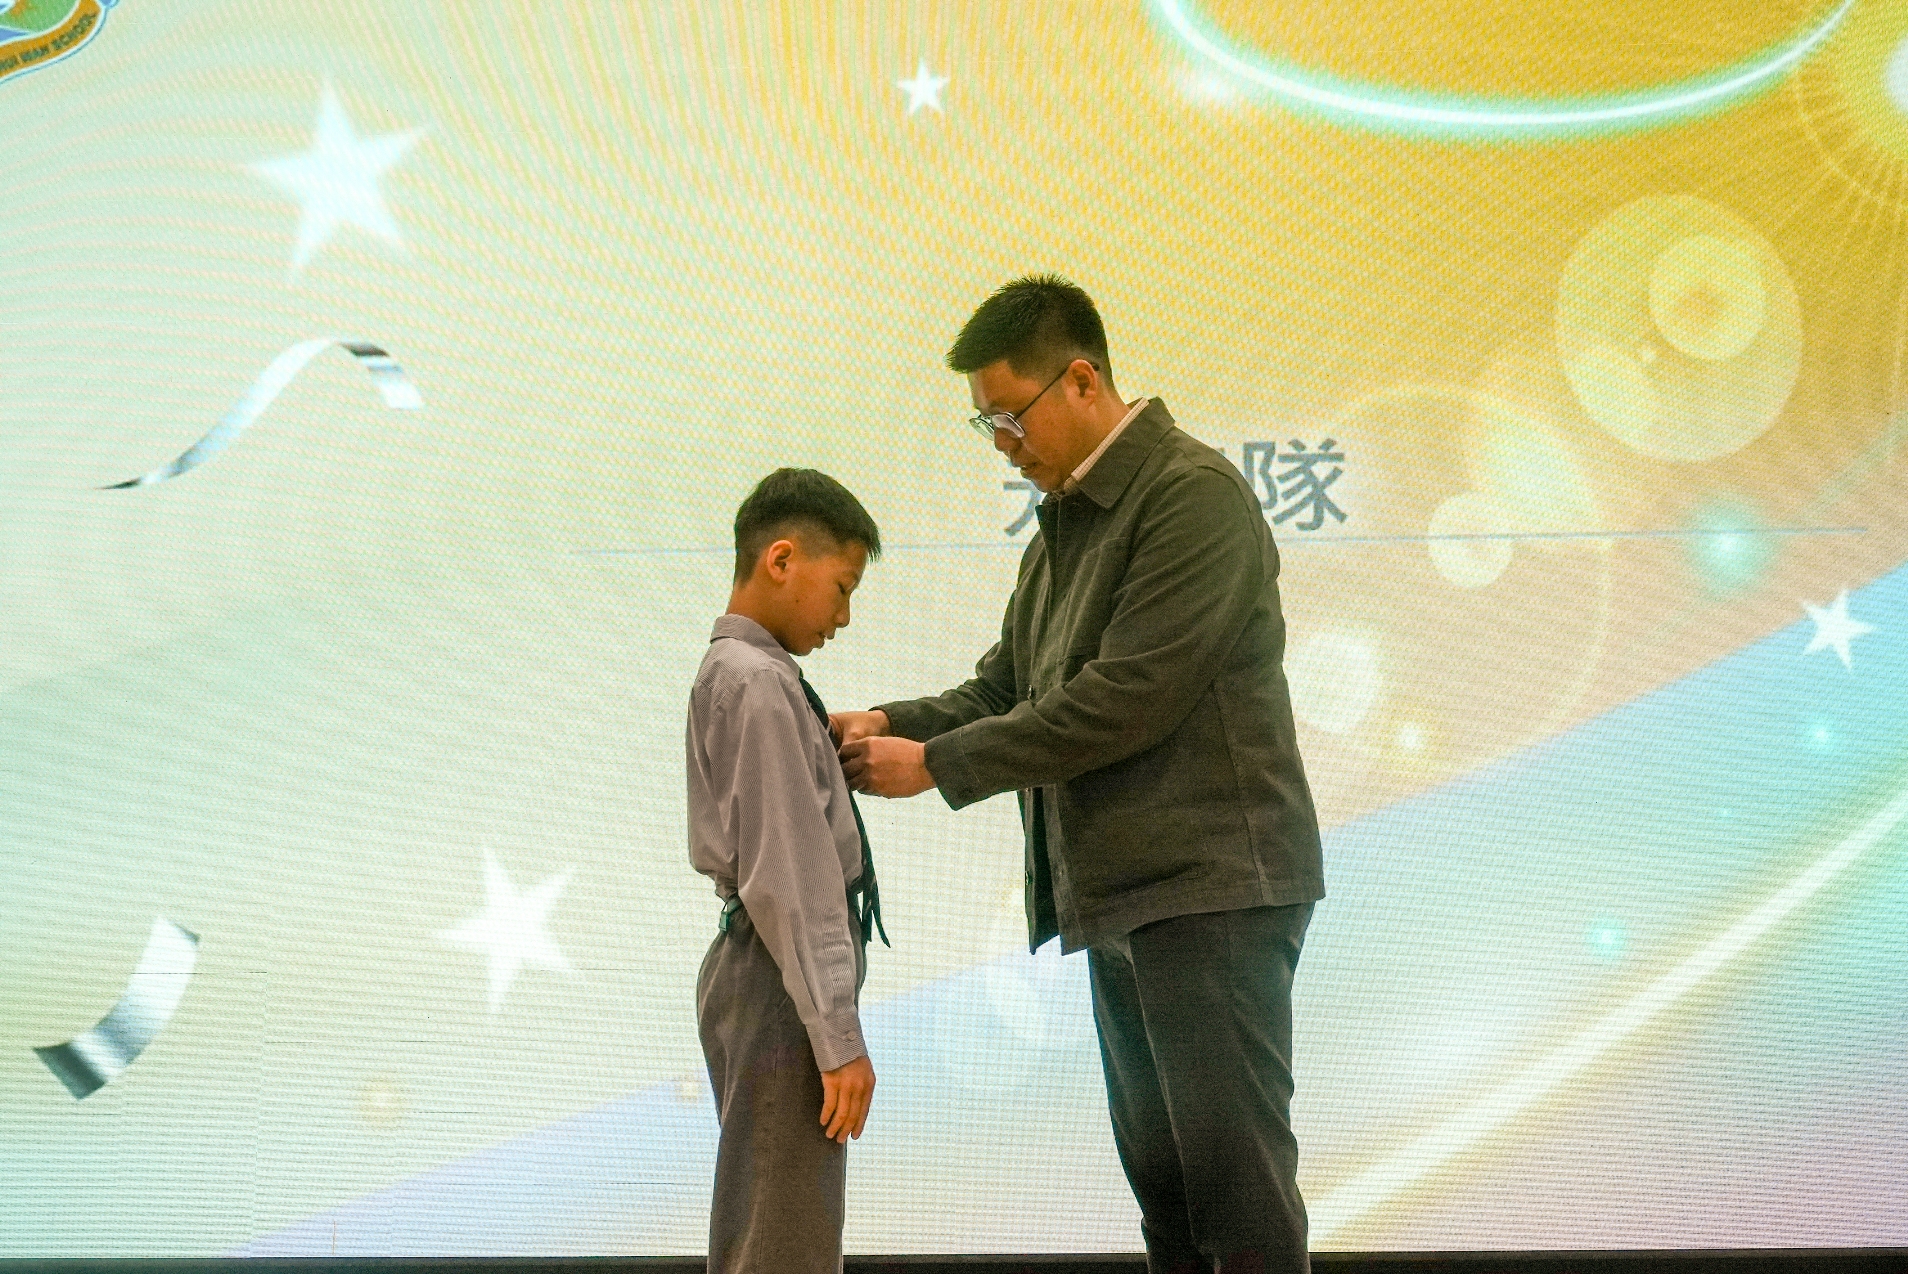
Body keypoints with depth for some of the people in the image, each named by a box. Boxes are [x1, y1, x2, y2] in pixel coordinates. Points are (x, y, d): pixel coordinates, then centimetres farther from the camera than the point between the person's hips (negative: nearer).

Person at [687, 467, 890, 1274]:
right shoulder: (761, 683, -16)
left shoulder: (734, 672, 14)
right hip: (782, 983, -10)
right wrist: (837, 1035, -21)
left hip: (753, 974, 10)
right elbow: (785, 875, -21)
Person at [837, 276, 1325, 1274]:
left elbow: (1127, 697, -20)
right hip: (1122, 894, 9)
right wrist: (893, 724, -1)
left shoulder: (1194, 495, -12)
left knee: (1234, 1176, -5)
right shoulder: (1063, 524, 18)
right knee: (1160, 1180, 13)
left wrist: (940, 764, -16)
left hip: (1210, 887, -9)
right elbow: (1005, 683, 18)